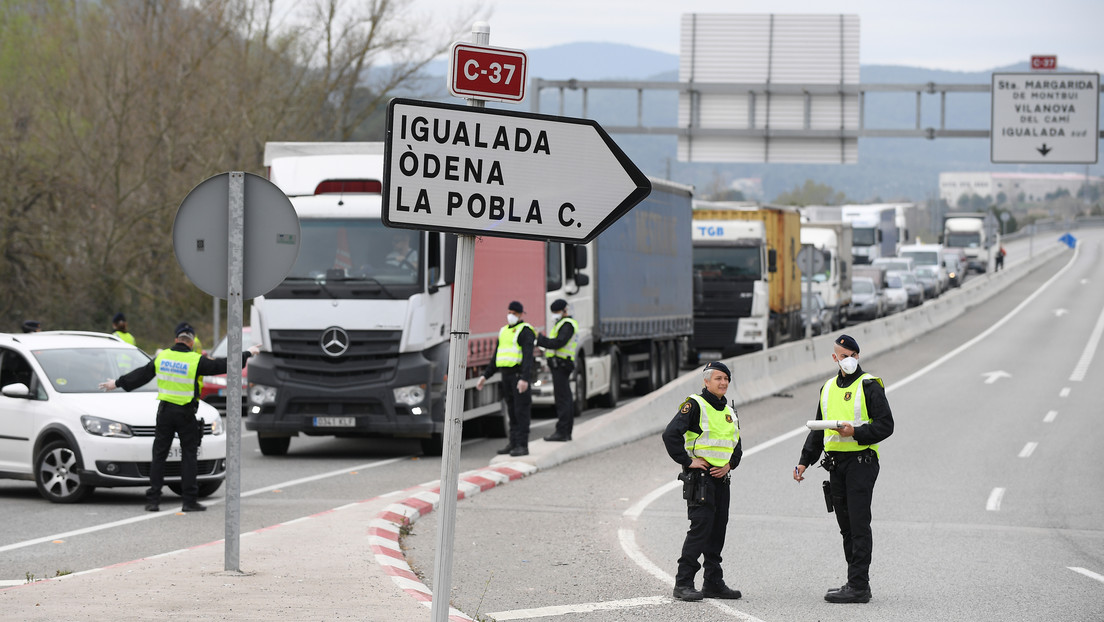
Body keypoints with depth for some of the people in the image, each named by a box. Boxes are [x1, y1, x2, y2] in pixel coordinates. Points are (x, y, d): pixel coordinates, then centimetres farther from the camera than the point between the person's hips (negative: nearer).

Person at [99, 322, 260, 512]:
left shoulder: (162, 357, 2)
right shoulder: (195, 361, -10)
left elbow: (141, 375, 11)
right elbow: (222, 366, -4)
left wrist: (117, 383, 25)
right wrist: (248, 354, 9)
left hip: (165, 411, 3)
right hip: (185, 414, -3)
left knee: (159, 455, 6)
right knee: (189, 456, 4)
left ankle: (153, 500, 3)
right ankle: (189, 501, 2)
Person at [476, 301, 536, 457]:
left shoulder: (525, 331, -7)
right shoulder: (504, 331, 19)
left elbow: (528, 356, -17)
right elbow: (496, 357, 23)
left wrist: (524, 378, -28)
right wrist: (485, 376, 17)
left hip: (519, 375, -8)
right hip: (506, 375, 8)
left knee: (521, 410, -9)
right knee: (511, 410, 11)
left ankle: (523, 446, -9)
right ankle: (513, 443, 17)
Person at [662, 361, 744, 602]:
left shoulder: (729, 413, 17)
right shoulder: (695, 405, -7)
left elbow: (737, 446, 26)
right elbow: (671, 434, -18)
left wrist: (729, 465, 6)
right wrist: (687, 461, -17)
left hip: (721, 478, 8)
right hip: (700, 476, -8)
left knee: (718, 530, 9)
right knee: (700, 528, -13)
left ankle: (713, 583, 16)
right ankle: (683, 584, -11)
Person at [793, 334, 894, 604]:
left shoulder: (870, 386, -5)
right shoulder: (828, 388, 16)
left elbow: (885, 425, -9)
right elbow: (818, 430, 23)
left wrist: (856, 433, -21)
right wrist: (805, 460, 15)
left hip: (861, 462, -7)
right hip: (836, 463, 7)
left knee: (859, 524, -10)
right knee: (846, 526, 8)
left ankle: (858, 586, -11)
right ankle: (857, 583, 12)